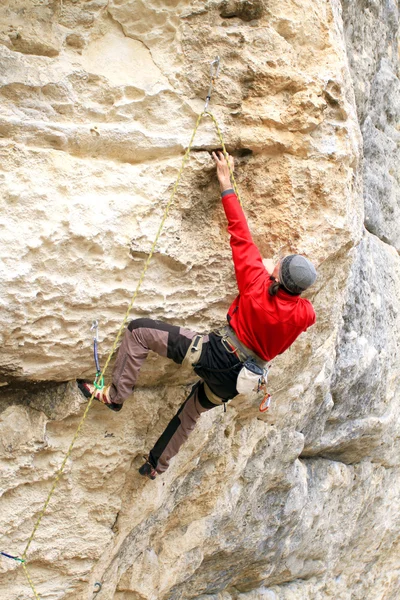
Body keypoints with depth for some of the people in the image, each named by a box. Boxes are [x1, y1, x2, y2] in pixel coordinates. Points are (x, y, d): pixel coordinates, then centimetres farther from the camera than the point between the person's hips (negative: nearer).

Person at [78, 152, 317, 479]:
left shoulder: (257, 286, -20)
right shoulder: (305, 314, -10)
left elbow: (241, 236, -14)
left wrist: (226, 185, -8)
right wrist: (278, 277, 18)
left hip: (214, 353, -6)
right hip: (233, 379, 6)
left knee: (139, 329, -3)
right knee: (191, 414, 32)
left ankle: (116, 394, -1)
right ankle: (157, 465, 47)